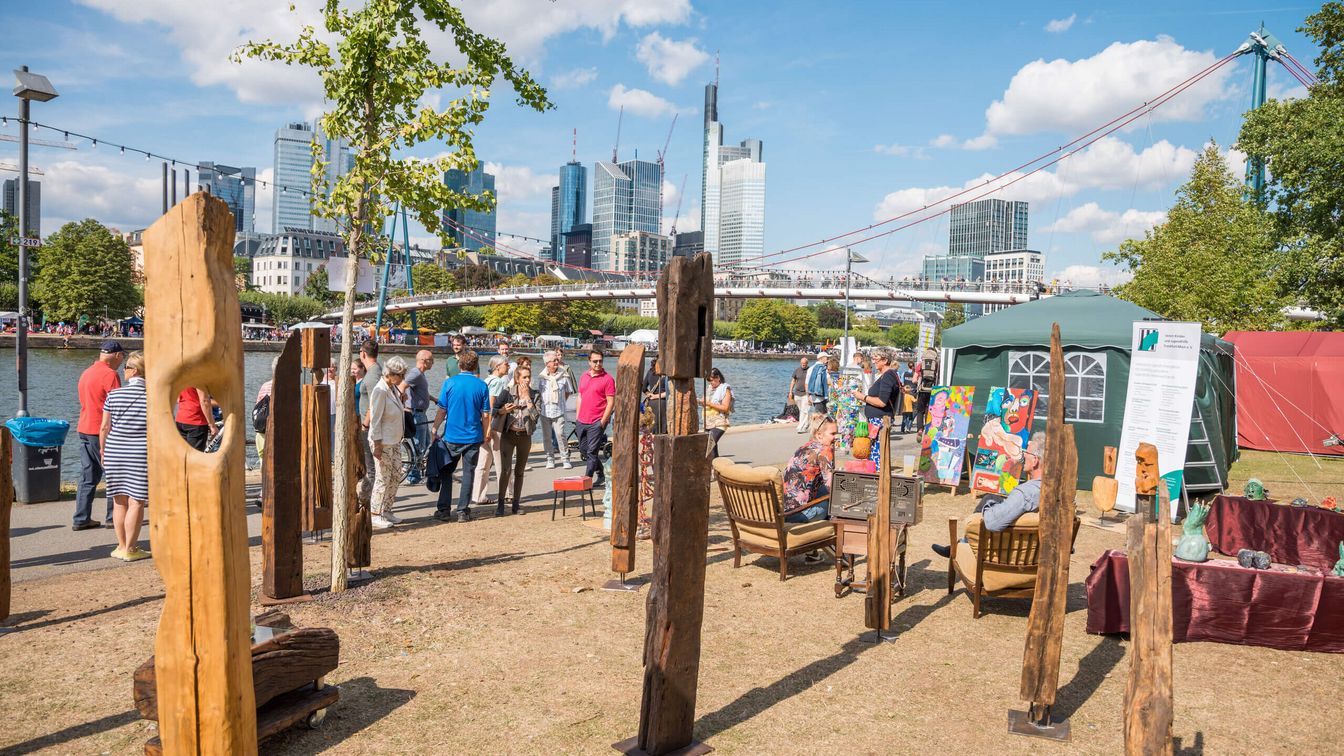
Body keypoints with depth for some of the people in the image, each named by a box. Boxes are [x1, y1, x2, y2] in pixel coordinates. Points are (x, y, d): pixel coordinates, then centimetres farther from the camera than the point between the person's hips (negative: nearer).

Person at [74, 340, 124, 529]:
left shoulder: (86, 373, 14)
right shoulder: (109, 374, -13)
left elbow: (87, 402, 19)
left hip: (84, 429, 8)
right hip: (102, 431, -8)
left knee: (88, 477, 11)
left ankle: (82, 519, 12)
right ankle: (114, 516, 7)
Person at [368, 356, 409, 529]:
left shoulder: (394, 388, 8)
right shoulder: (380, 390, -19)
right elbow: (375, 419, -19)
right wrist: (377, 445, -20)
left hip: (395, 441, 9)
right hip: (383, 443, -9)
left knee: (396, 476, 12)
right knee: (383, 479, -3)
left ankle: (386, 511, 22)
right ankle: (375, 515, 8)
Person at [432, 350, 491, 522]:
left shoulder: (449, 383, -5)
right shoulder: (482, 386, -3)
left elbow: (441, 411, -5)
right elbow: (485, 415, -1)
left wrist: (435, 431, 6)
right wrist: (485, 435, 12)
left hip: (451, 436, 0)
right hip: (473, 437, 0)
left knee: (446, 472, 12)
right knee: (468, 473, 8)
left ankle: (444, 510, 11)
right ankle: (463, 511, 9)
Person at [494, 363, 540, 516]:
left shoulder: (535, 395, 0)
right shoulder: (507, 393, -4)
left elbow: (535, 415, -13)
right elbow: (494, 409, -2)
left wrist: (527, 397, -15)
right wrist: (503, 410, -23)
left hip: (525, 436, 2)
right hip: (508, 435, -2)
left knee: (519, 471, 10)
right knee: (506, 469, -11)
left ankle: (516, 503, 19)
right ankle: (500, 503, -3)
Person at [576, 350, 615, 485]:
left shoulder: (607, 379, -8)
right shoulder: (583, 377, 12)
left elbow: (611, 402, -10)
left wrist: (603, 421, -14)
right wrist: (577, 416, 14)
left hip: (596, 422, -7)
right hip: (582, 421, 7)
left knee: (592, 452, -7)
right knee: (583, 450, 14)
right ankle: (601, 475, 28)